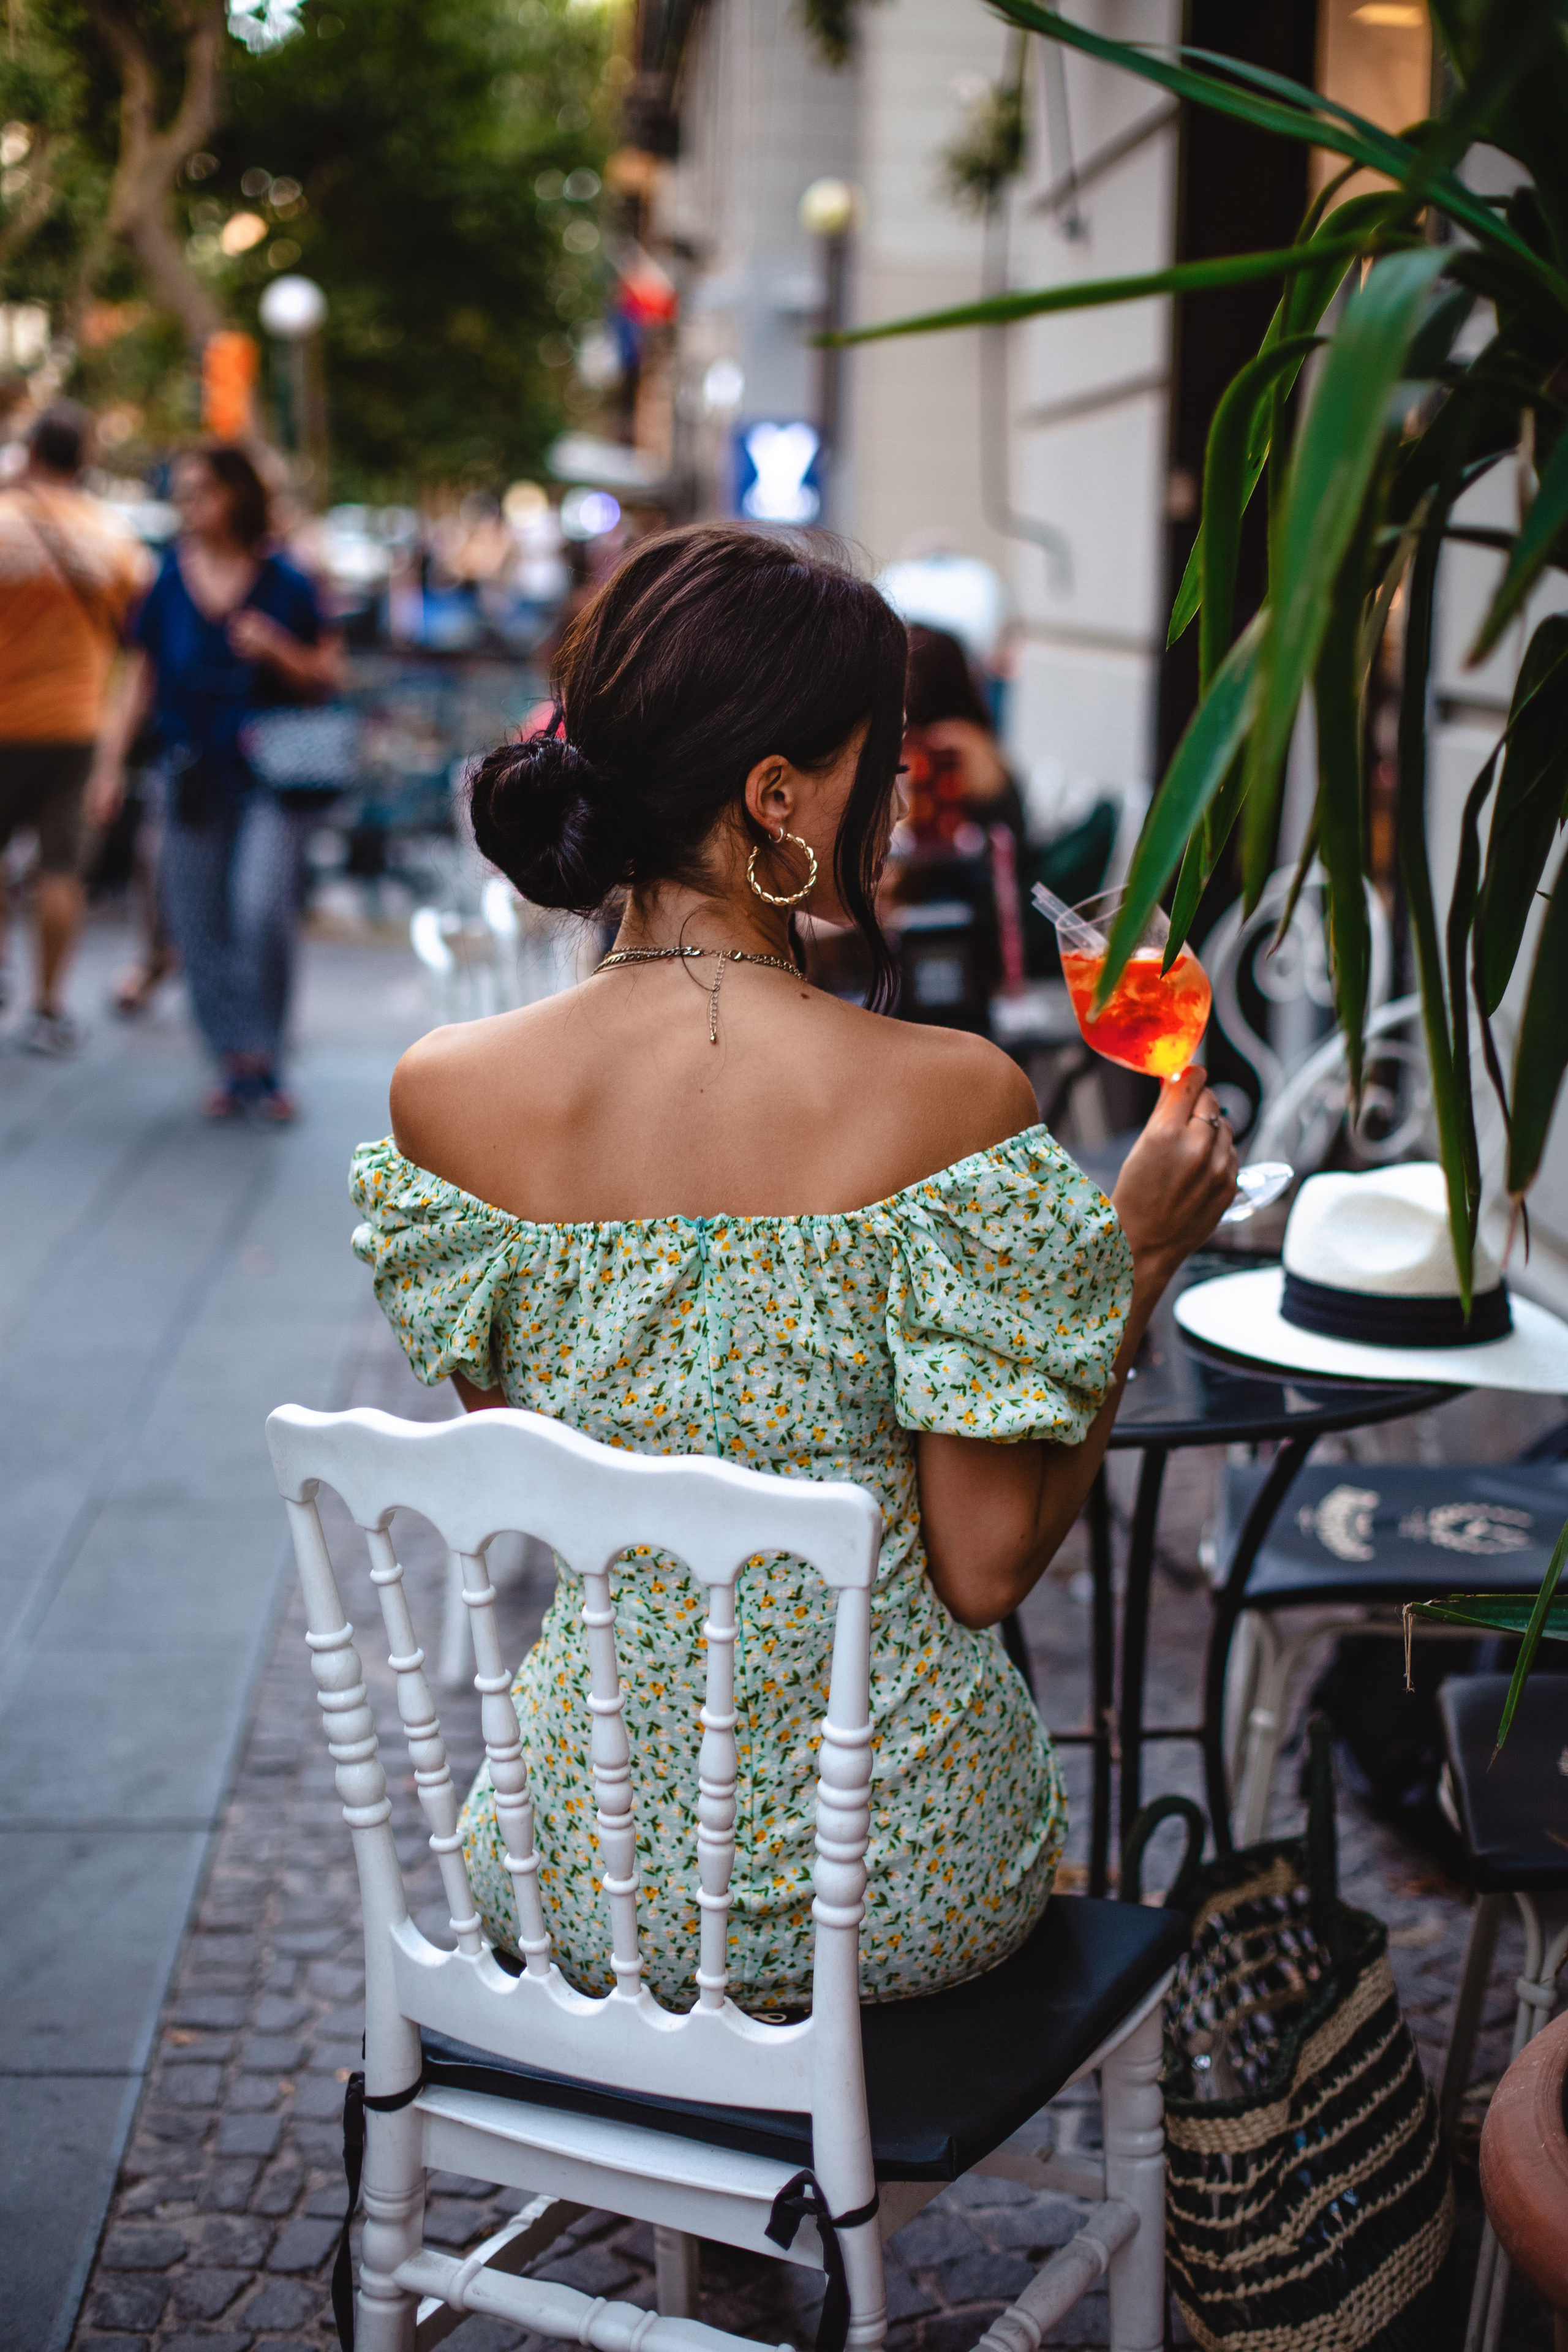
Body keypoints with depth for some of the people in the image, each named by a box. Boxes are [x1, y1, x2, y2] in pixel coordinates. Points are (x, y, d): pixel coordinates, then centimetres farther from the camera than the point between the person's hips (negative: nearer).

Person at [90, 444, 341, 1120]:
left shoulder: (283, 583, -1)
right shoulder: (169, 583, 5)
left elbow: (326, 676, 4)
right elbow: (142, 681, 12)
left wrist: (276, 650, -15)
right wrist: (112, 763, 8)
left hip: (270, 774, -3)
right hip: (194, 776, 3)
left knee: (262, 911, -17)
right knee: (200, 925, 2)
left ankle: (261, 1059, 0)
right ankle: (233, 1065, 15)